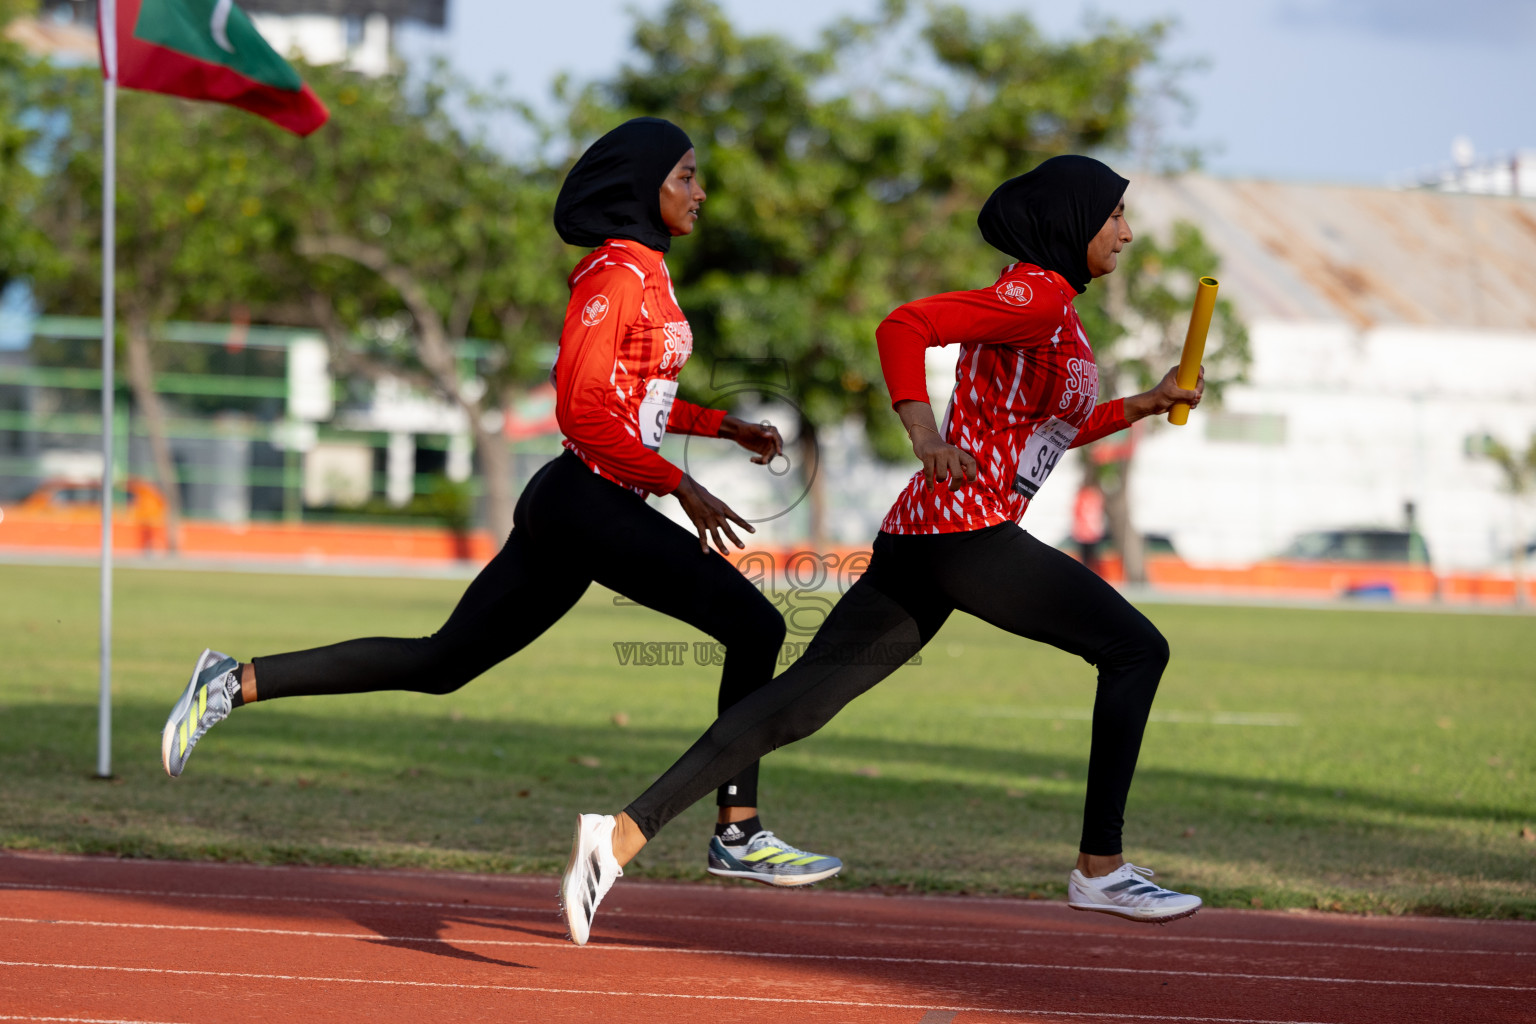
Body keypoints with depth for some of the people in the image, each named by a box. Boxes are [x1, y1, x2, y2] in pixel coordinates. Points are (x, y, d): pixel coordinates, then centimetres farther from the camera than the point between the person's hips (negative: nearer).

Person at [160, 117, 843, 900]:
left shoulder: (644, 272, 19)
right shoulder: (616, 272, -12)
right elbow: (582, 411, -19)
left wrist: (722, 426, 24)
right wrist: (680, 487, -19)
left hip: (567, 511, 10)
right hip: (590, 503, -10)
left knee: (439, 664, 10)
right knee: (755, 626, -8)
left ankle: (238, 683, 7)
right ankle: (739, 834, -7)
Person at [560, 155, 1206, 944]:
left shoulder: (1042, 303, 25)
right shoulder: (1037, 295, -6)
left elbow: (1045, 431, 37)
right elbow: (904, 325, -19)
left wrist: (1142, 405, 31)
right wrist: (926, 438, -30)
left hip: (917, 543, 9)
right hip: (967, 530, -9)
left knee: (801, 699, -1)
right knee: (1136, 648, 1)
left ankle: (623, 833, -12)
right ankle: (1099, 869, 2)